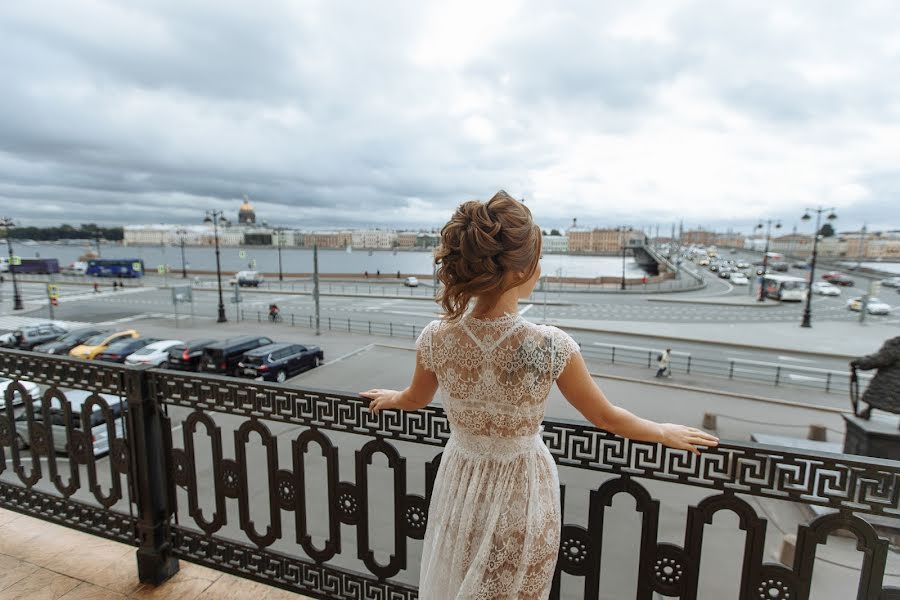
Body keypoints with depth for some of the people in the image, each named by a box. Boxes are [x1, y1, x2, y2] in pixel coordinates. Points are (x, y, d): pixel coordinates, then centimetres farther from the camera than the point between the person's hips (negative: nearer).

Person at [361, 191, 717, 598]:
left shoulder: (435, 338, -20)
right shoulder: (550, 346, -28)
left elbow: (414, 400, 1)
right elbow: (606, 418, -11)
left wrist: (389, 399, 25)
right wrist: (666, 432, 8)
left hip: (461, 484, 2)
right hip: (521, 492, -1)